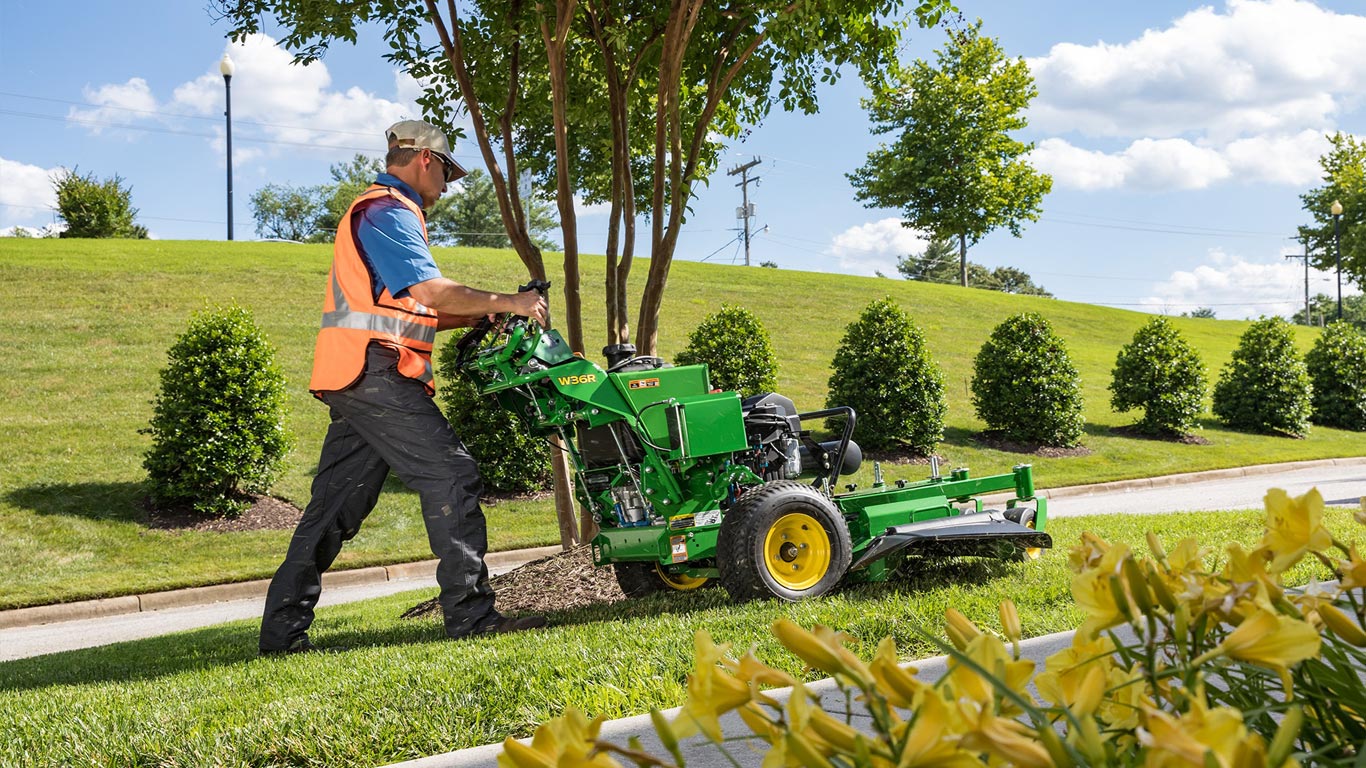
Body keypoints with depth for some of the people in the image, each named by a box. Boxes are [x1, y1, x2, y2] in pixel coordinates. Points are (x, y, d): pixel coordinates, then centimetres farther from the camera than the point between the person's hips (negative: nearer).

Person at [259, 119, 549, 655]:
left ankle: (283, 630, 10)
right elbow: (430, 291, -17)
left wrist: (483, 315, 19)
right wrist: (507, 303, -8)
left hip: (353, 382, 11)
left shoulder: (375, 211, 28)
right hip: (376, 371, -11)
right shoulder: (389, 212, -6)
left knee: (337, 504, 9)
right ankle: (470, 613, -10)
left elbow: (414, 310, 26)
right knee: (450, 475, -10)